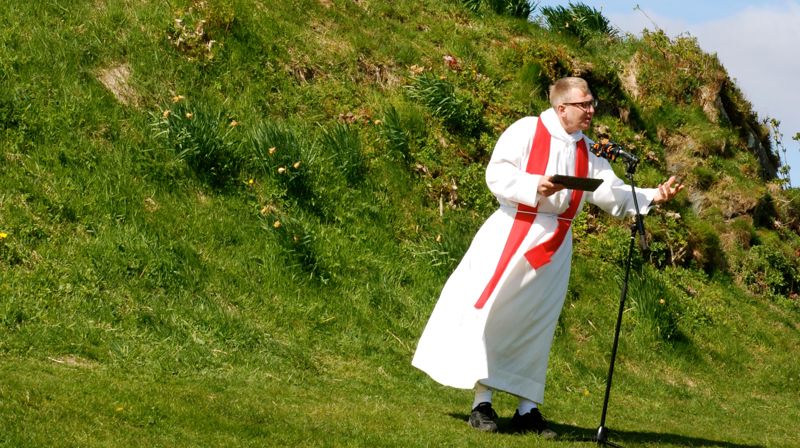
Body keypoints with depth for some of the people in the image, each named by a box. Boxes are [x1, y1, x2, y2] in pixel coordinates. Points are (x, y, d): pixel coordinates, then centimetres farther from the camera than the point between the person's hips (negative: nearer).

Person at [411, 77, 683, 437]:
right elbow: (497, 173, -11)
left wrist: (653, 196, -8)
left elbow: (612, 194, 5)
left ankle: (527, 409, 14)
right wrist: (534, 185, -25)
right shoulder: (527, 131, -6)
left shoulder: (587, 150, 10)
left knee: (536, 325, 9)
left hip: (554, 246, 5)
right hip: (512, 235, -5)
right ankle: (482, 403, -3)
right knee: (490, 312, -8)